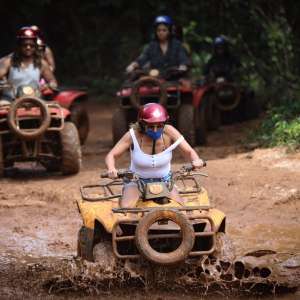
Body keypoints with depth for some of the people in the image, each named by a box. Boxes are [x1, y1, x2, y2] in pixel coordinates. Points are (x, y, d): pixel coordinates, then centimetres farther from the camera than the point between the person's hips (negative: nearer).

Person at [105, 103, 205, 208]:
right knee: (125, 208, -28)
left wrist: (196, 160, -36)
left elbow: (189, 152, -13)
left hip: (164, 180, 2)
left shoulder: (169, 132, -19)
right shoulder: (133, 135, -22)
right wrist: (111, 169, -41)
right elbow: (111, 155, -18)